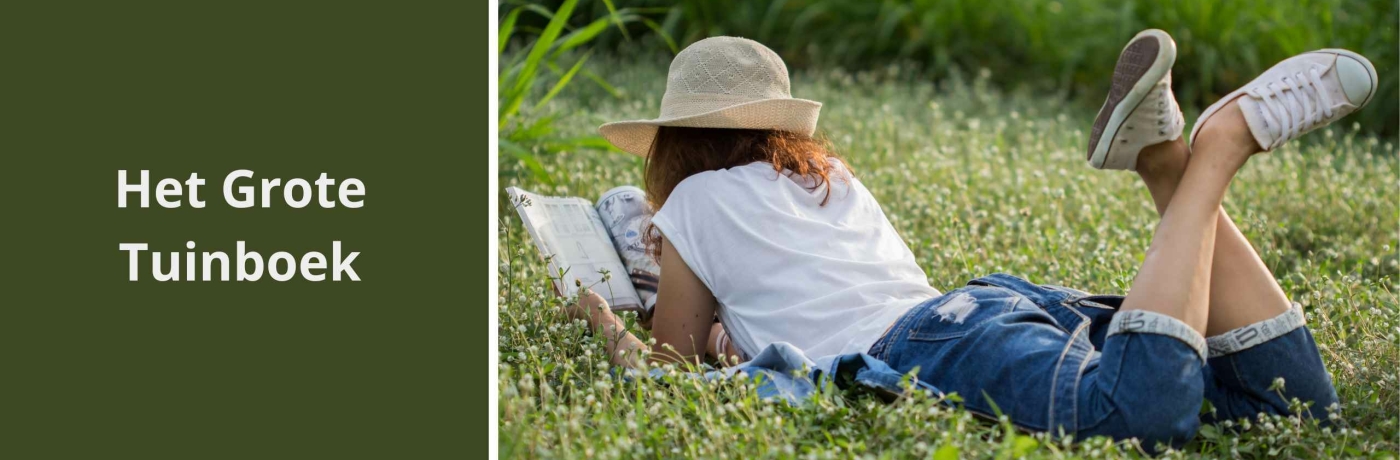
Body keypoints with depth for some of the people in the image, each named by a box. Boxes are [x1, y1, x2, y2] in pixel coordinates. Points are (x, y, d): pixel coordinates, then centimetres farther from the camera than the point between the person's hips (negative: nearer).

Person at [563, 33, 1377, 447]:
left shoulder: (695, 201, 19)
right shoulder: (832, 176, 39)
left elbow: (673, 379, 21)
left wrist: (608, 327, 41)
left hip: (936, 346, -7)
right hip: (1007, 299, 7)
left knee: (1141, 410, -38)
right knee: (1298, 405, -5)